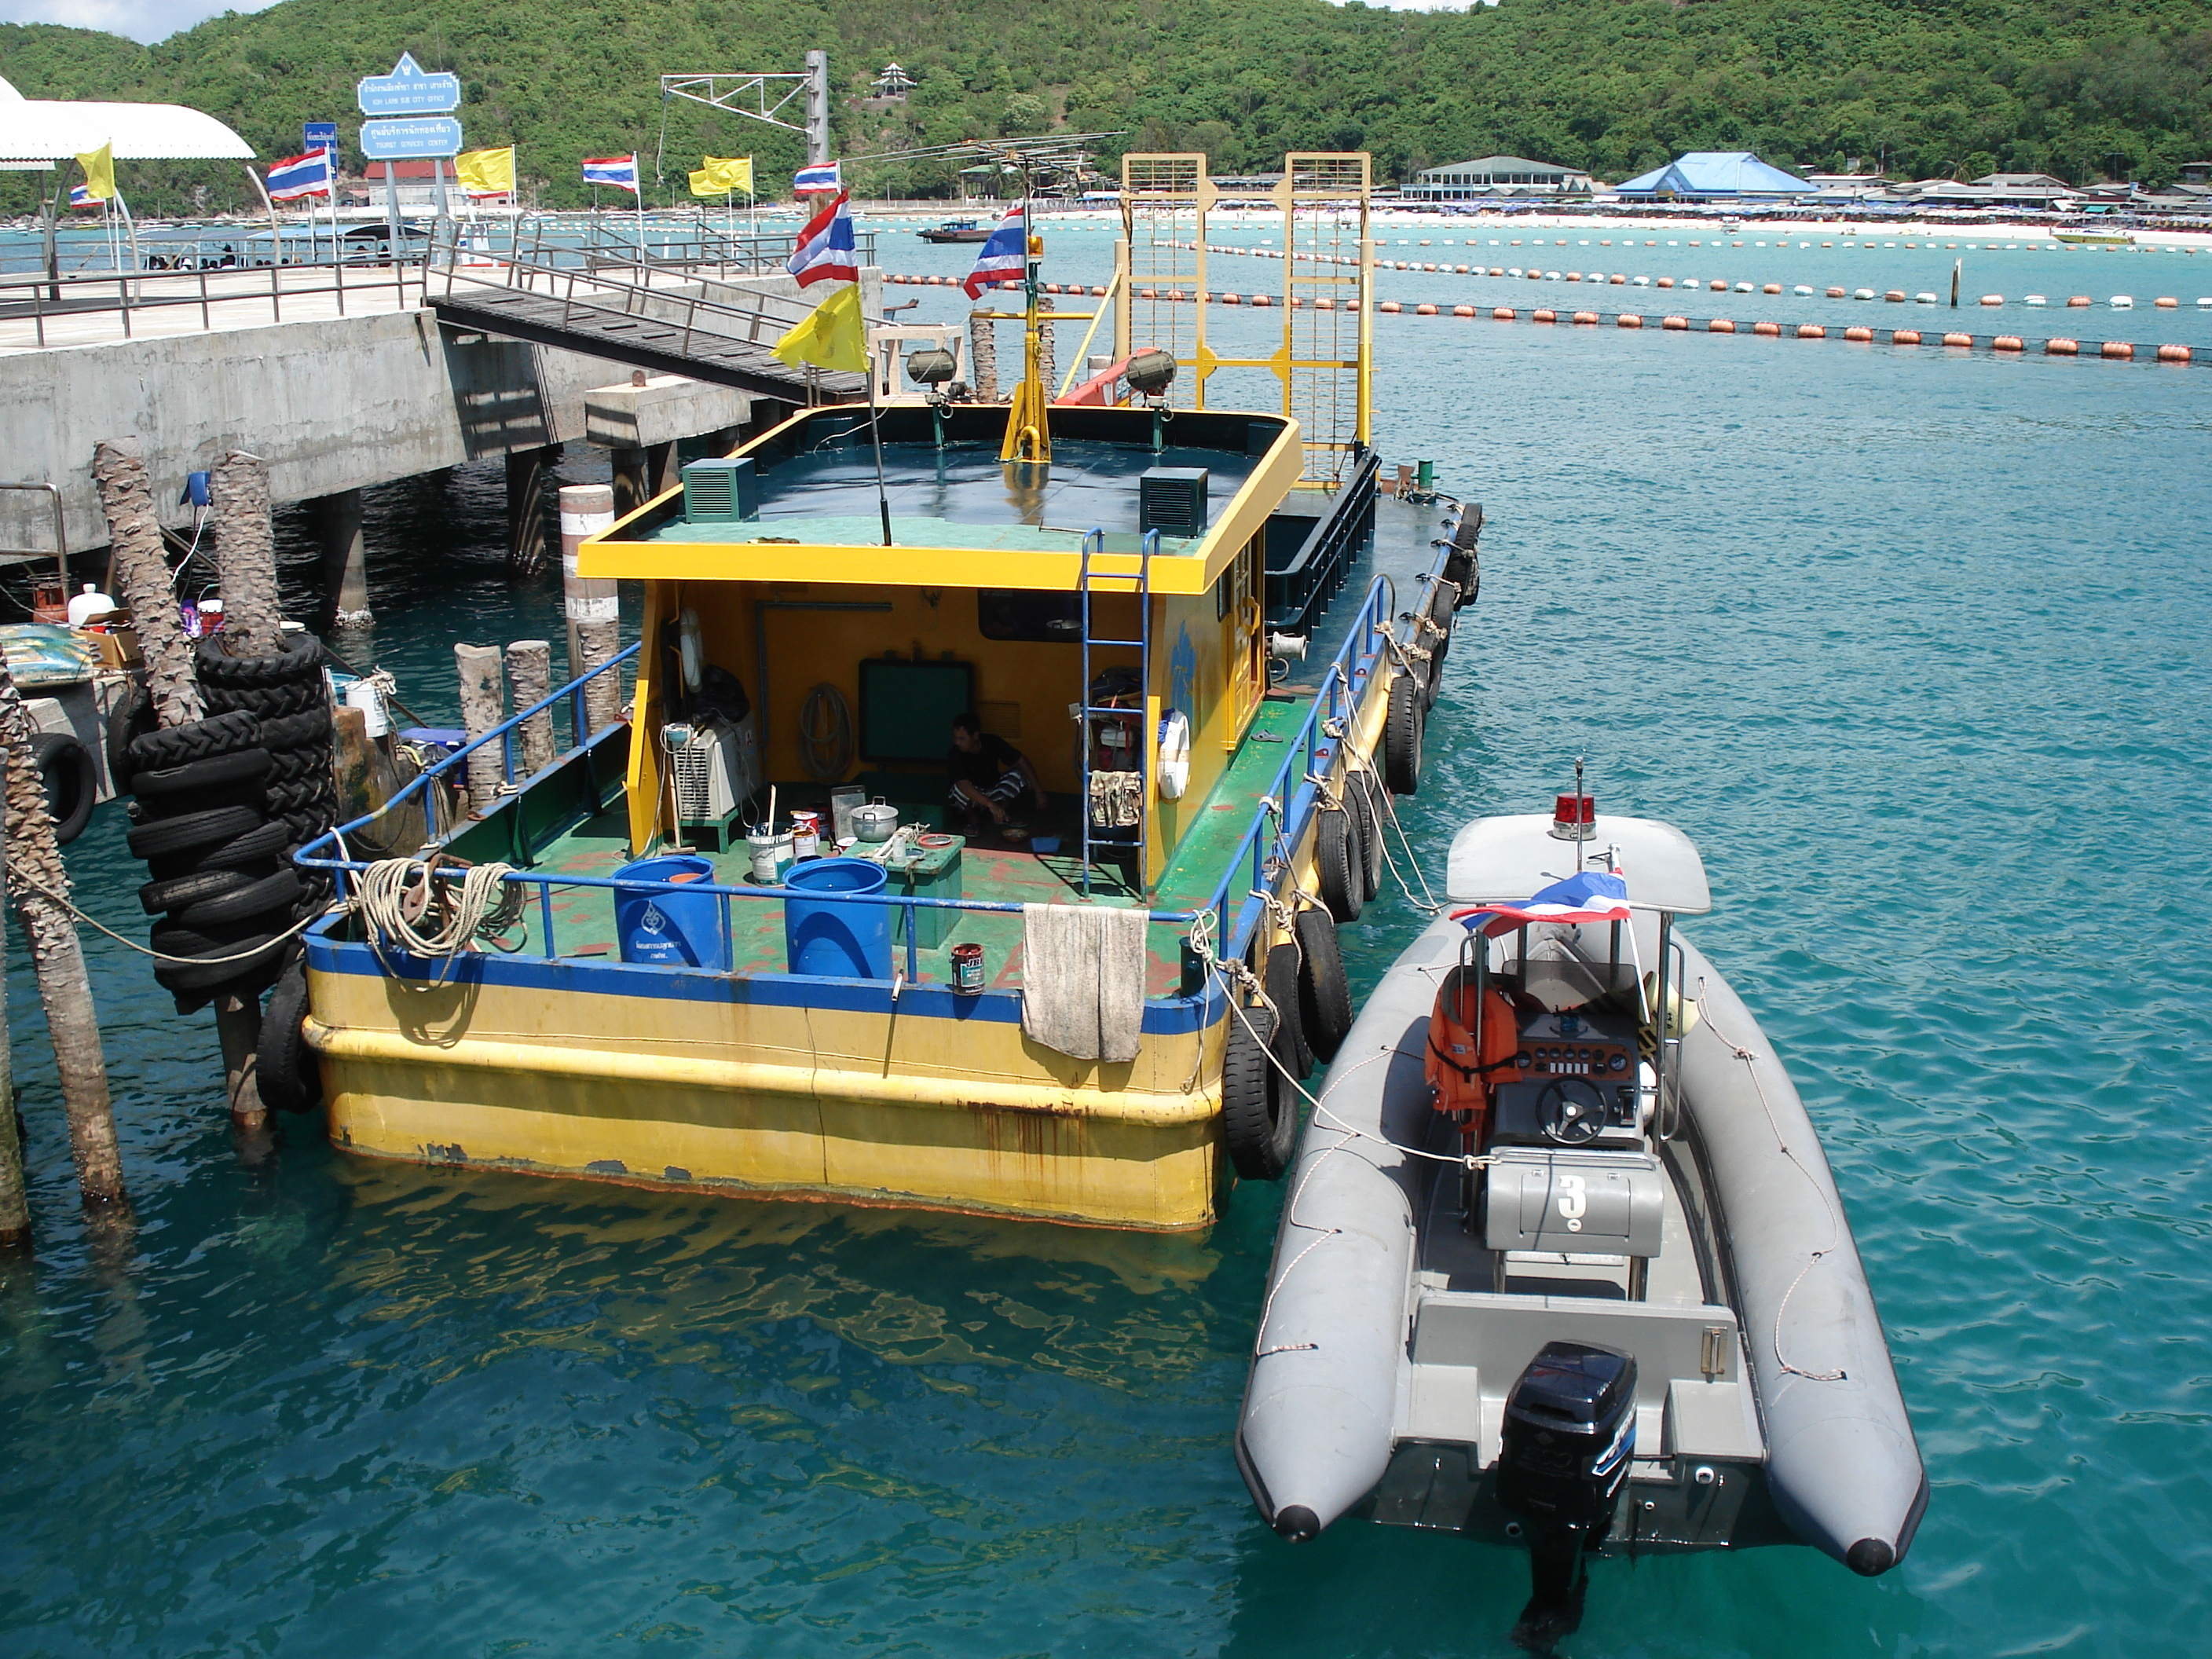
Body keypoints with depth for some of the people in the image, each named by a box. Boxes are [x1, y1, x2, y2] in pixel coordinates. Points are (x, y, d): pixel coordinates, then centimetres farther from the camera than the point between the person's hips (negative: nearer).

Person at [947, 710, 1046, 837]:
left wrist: (1038, 791, -21)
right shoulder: (955, 756, -28)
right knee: (959, 790, -36)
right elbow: (964, 785, -41)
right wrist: (991, 804, -52)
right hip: (973, 798, -3)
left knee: (1019, 773, -19)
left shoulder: (992, 742, -18)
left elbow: (1022, 760, -14)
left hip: (993, 789, 3)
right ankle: (972, 817, -7)